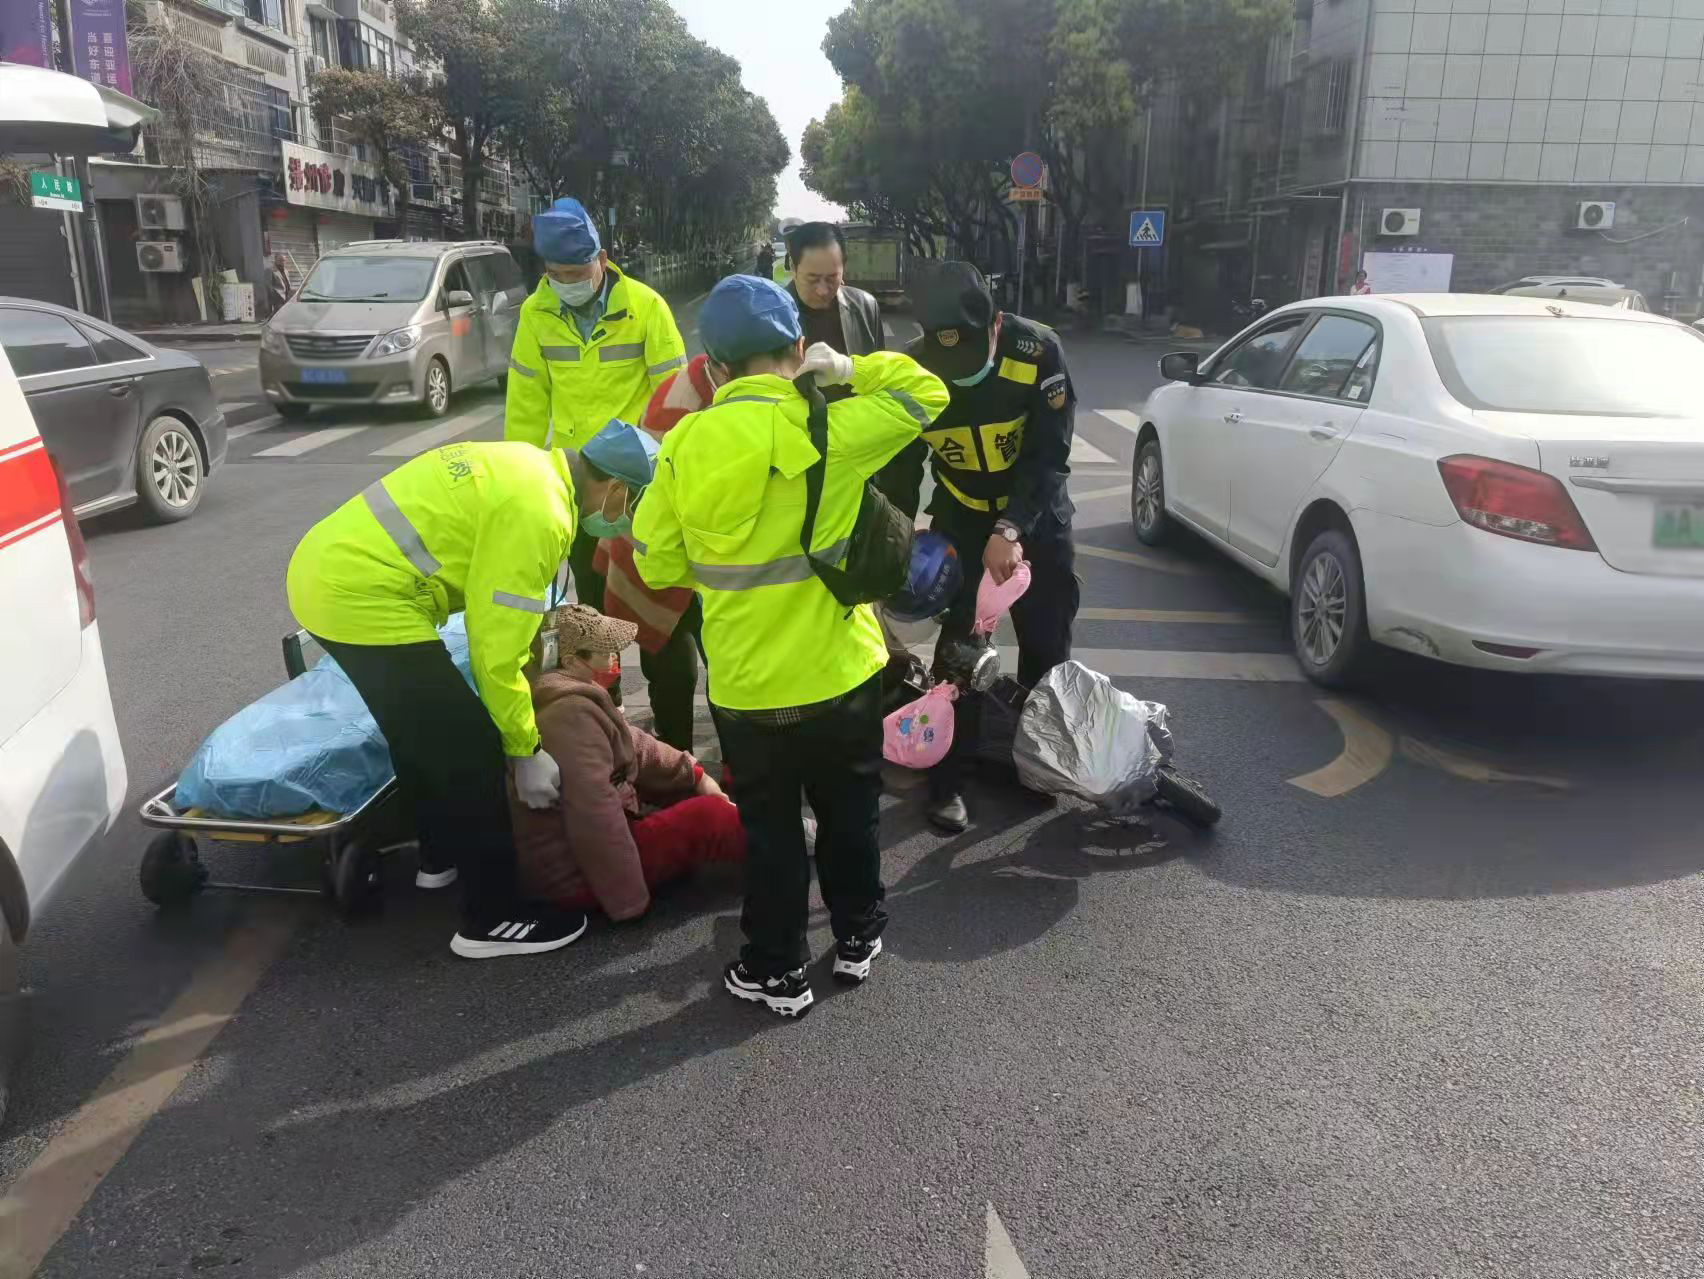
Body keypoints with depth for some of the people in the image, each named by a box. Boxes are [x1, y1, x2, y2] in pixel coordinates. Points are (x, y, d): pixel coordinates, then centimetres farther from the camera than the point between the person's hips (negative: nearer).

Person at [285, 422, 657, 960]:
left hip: (327, 570, 11)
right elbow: (495, 646, -16)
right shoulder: (537, 515, -19)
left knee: (420, 729, 26)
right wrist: (525, 751, -5)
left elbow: (499, 616, 18)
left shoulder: (528, 466, 11)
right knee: (470, 749, -3)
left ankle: (442, 854, 44)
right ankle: (493, 919, 8)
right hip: (361, 597, -11)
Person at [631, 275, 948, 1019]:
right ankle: (857, 936, 38)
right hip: (840, 672, 0)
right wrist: (847, 368, 4)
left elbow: (658, 565, -1)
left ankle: (776, 971, 27)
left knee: (769, 828, 16)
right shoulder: (829, 430, -16)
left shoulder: (684, 445, -9)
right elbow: (926, 393, -1)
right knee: (848, 810, 21)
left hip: (743, 684, 0)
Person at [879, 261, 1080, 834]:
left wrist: (1010, 530, -33)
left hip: (1036, 511, 0)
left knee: (1047, 641, 9)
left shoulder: (1037, 349, -26)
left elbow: (1050, 454, -23)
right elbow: (899, 469, -11)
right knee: (957, 642, -2)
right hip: (960, 513, 0)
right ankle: (949, 778, 9)